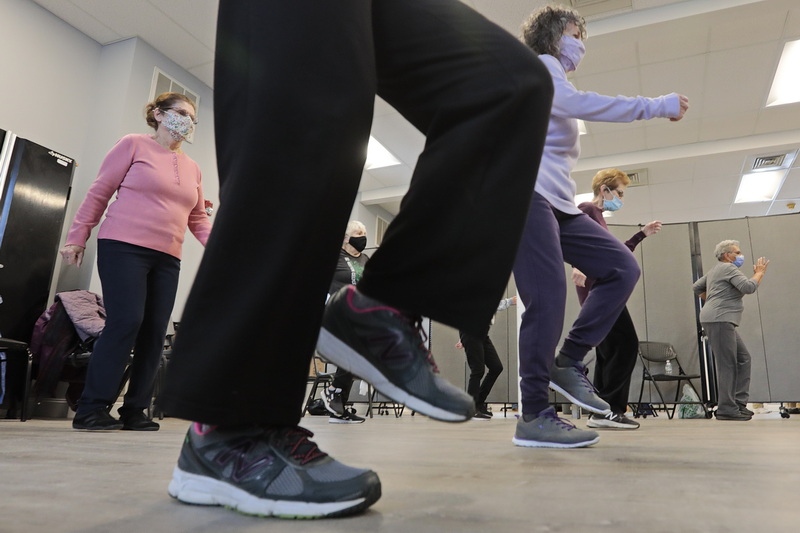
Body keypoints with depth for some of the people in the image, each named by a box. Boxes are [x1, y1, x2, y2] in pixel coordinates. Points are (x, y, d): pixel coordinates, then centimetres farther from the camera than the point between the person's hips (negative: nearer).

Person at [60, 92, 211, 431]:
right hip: (123, 247, -5)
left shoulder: (192, 167, 18)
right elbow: (99, 193, 2)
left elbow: (198, 219, 18)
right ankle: (91, 409, -3)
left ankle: (134, 411, 7)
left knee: (154, 333, -1)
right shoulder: (134, 144, 4)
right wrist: (77, 237, -1)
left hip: (167, 259, 5)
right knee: (126, 322, -15)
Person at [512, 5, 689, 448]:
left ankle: (569, 363, -1)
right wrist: (658, 105, -12)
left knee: (622, 267, -1)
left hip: (557, 202, 10)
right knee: (549, 297, -19)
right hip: (525, 194, -10)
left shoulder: (549, 80, 33)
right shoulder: (539, 66, 5)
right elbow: (578, 103, -16)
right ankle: (534, 416, -15)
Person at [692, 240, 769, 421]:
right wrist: (759, 272, -1)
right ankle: (726, 409, -9)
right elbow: (749, 287, -17)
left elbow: (696, 287, 30)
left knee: (743, 358, 11)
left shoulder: (715, 270, 23)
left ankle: (739, 402, 10)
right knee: (727, 365, -10)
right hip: (719, 320, -11)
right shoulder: (729, 268, -6)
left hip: (723, 322, 11)